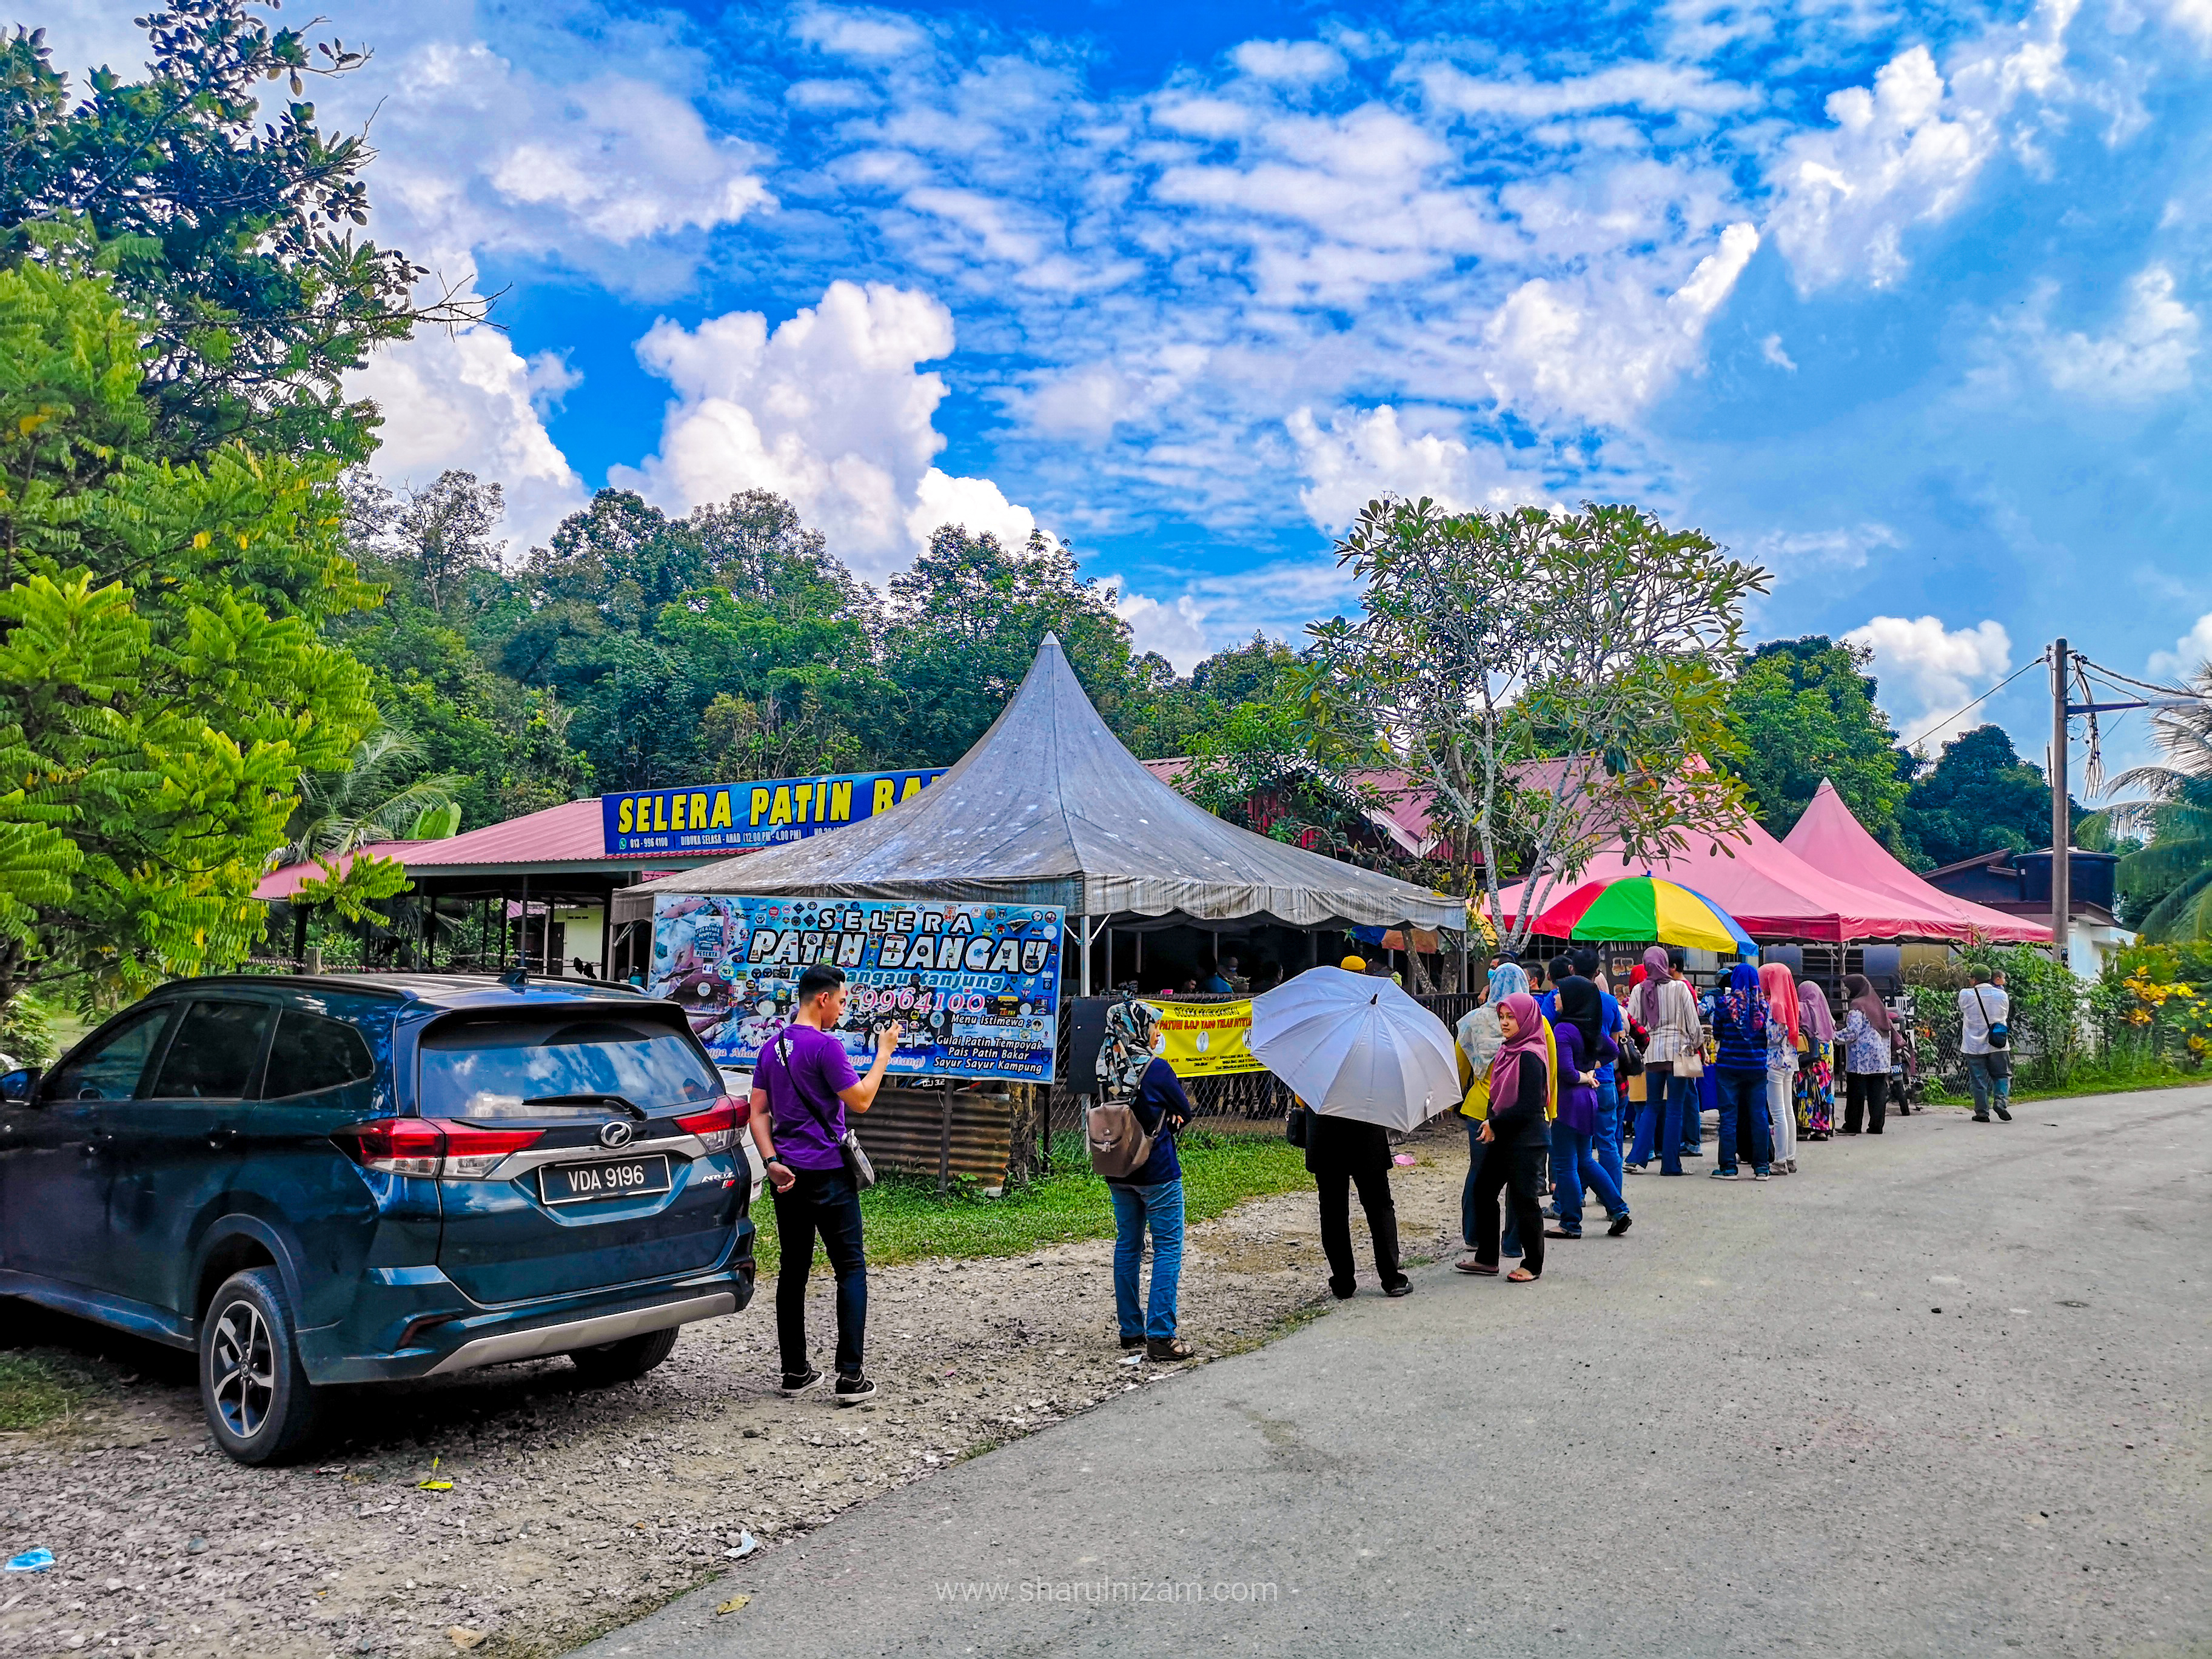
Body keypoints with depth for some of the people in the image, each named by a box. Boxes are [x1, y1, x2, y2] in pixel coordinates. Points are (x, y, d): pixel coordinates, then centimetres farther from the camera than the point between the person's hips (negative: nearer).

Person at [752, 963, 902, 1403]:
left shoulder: (773, 1048, 11)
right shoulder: (825, 1046, -14)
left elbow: (759, 1111, 9)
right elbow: (860, 1100, -11)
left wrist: (772, 1161, 3)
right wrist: (884, 1055, -3)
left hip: (789, 1174, 7)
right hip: (828, 1174, -7)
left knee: (793, 1271, 12)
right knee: (851, 1269, -1)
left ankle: (795, 1371, 17)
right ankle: (850, 1376, -5)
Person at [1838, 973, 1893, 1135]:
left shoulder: (1857, 1006, -10)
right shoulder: (1876, 1003, 14)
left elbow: (1853, 1032, -16)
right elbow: (1888, 1028, 17)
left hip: (1861, 1056, -7)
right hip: (1881, 1057, 7)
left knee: (1856, 1091, -2)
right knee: (1878, 1091, 6)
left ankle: (1852, 1126, 1)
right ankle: (1876, 1125, 6)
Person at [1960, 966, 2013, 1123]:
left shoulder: (1965, 995, -9)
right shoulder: (2002, 995, 0)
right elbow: (2005, 1017, 13)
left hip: (1974, 1046, -1)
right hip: (1998, 1045, 1)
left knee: (1979, 1080, 5)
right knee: (2002, 1075, 12)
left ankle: (1982, 1112, 5)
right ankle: (2000, 1101, -10)